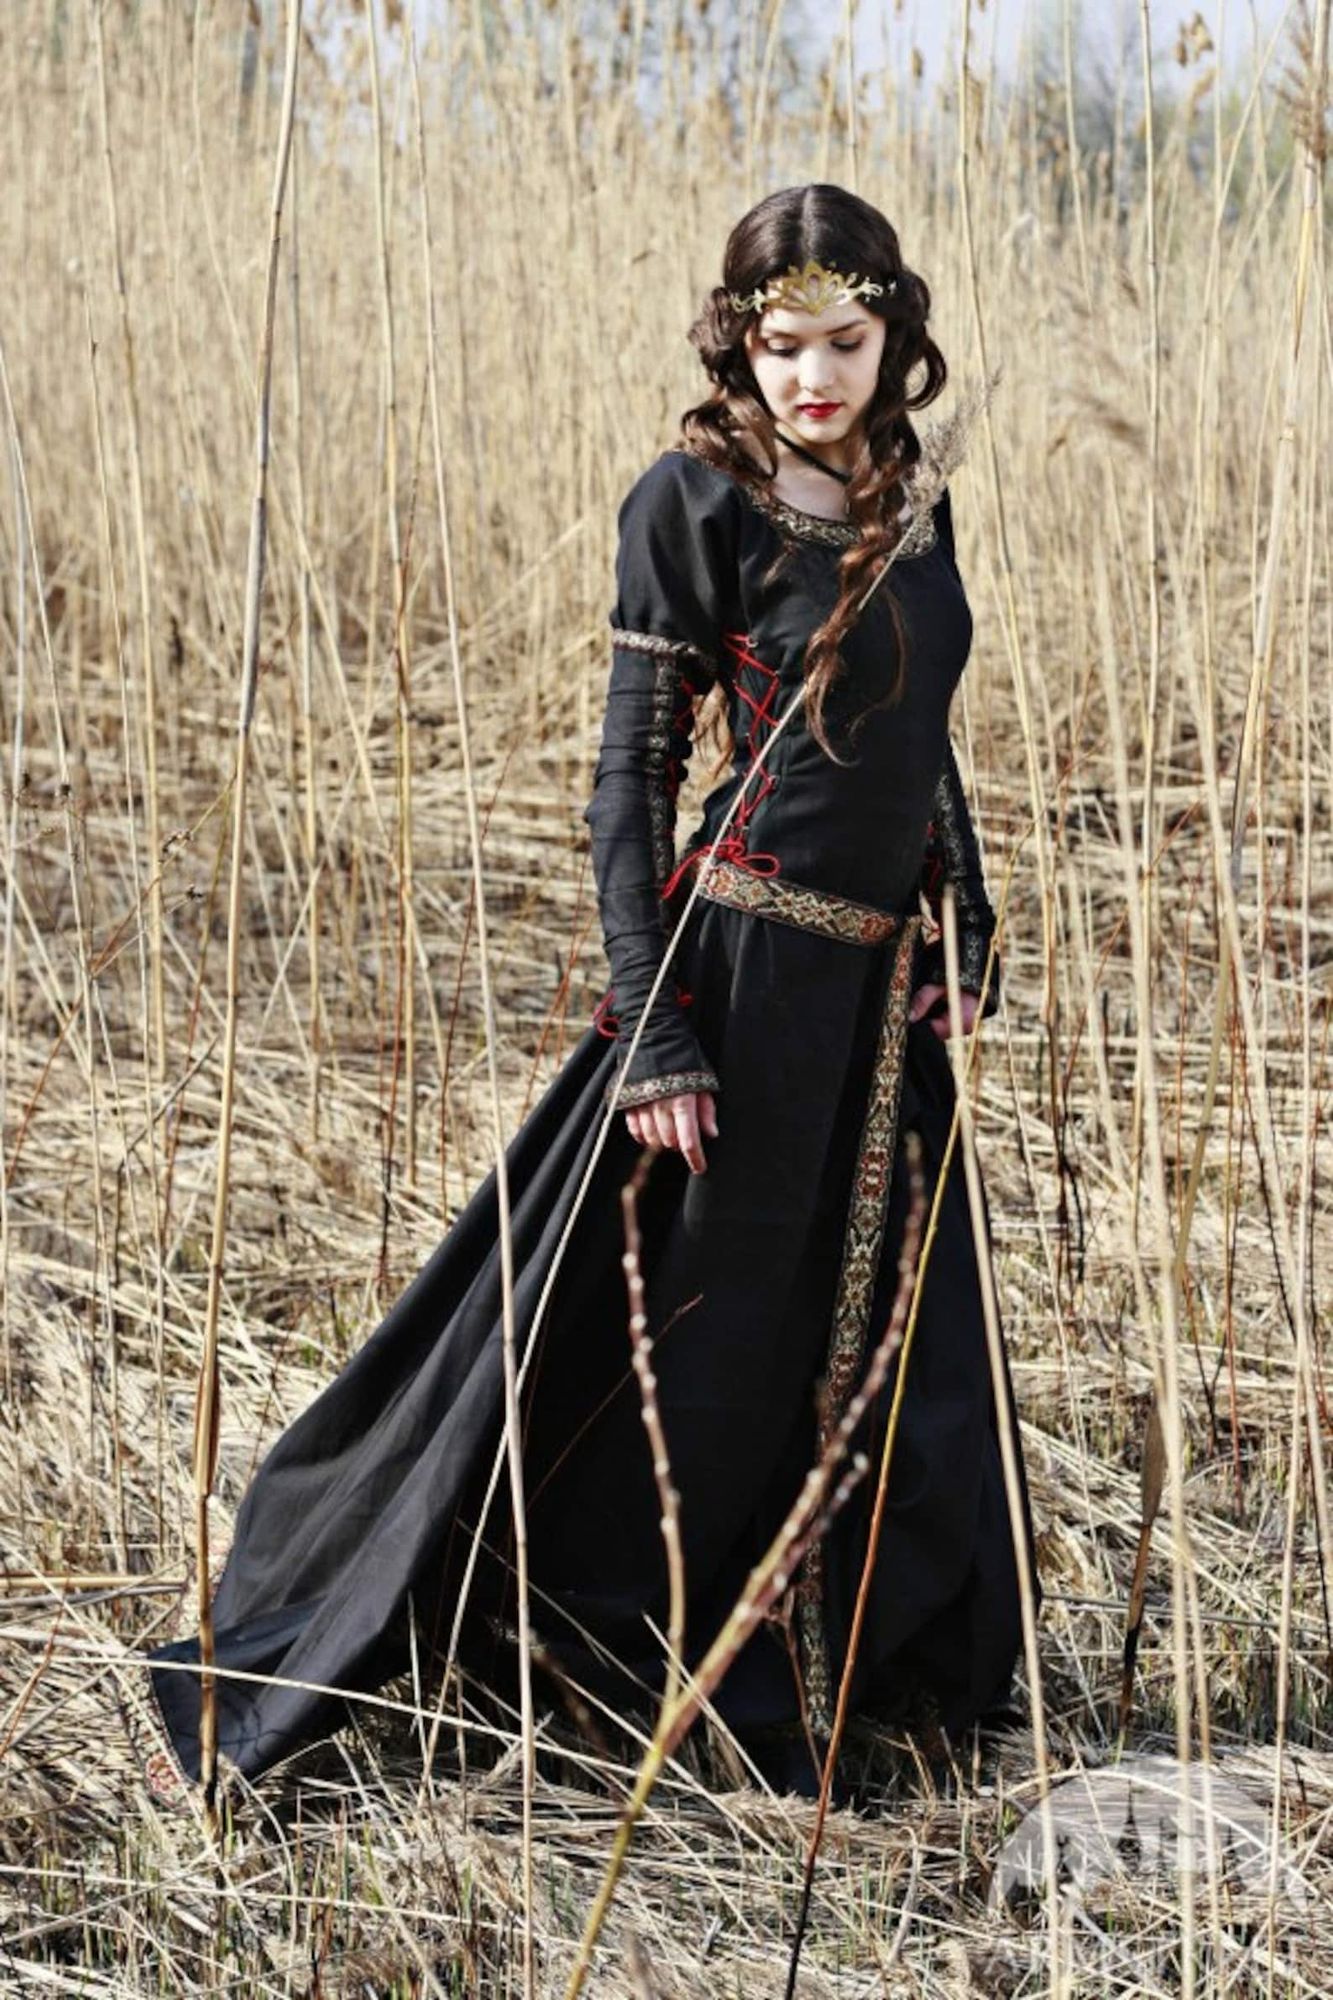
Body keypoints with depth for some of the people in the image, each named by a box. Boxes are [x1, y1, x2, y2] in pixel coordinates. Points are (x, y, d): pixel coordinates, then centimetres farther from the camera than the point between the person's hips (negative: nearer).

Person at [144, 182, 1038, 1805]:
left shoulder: (909, 506, 10)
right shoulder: (695, 499, -10)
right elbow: (629, 775, -11)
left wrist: (966, 935, 13)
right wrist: (649, 1031, -17)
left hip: (884, 993, 7)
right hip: (744, 967, -6)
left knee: (907, 1352, 14)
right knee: (685, 1348, 1)